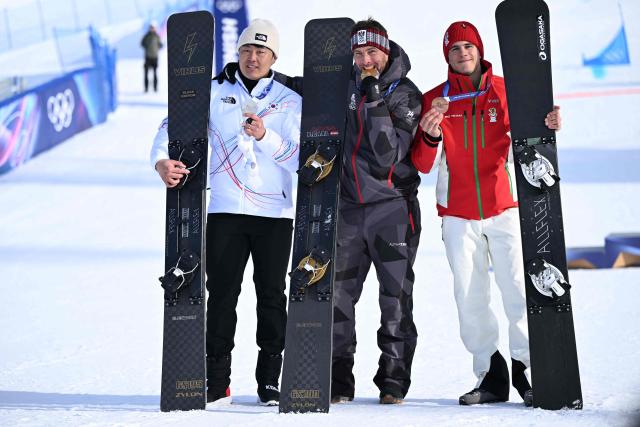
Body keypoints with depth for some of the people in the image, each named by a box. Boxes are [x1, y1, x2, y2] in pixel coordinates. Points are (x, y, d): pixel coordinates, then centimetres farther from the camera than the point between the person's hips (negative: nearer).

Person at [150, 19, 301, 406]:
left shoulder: (290, 101, 7)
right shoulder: (216, 94, 9)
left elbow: (297, 156, -2)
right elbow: (176, 125, 2)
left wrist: (266, 136, -20)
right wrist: (163, 160, -17)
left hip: (275, 213, 0)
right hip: (225, 210, 0)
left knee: (272, 297, 1)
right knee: (221, 294, 0)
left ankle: (271, 381, 7)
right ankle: (216, 380, 5)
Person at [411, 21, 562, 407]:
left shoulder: (506, 91, 3)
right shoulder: (434, 100, 5)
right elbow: (423, 165, 1)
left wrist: (547, 128, -25)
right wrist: (430, 136, -20)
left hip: (504, 208, -1)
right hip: (458, 214, 2)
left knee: (518, 289, -9)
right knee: (470, 297, 1)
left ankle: (527, 370, 0)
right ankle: (492, 376, 9)